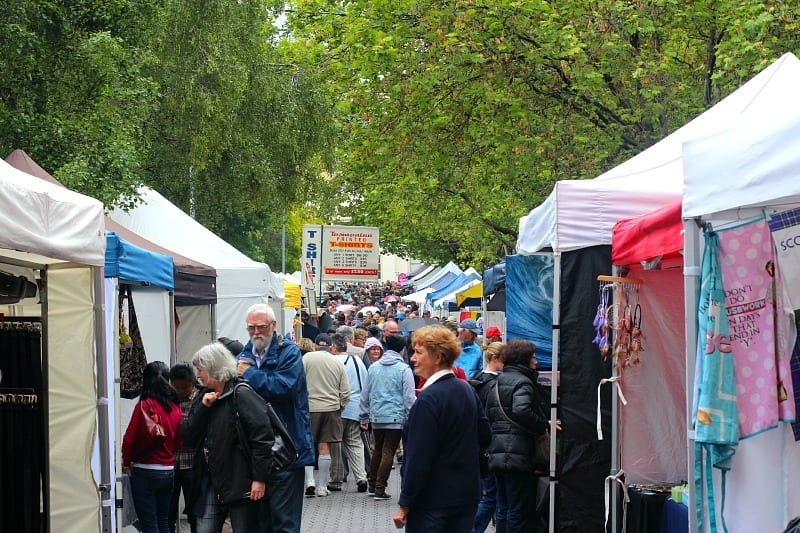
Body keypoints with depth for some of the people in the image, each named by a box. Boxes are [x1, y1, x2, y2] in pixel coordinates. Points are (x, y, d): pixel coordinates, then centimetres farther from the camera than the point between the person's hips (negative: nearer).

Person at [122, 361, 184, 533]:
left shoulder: (144, 405, -12)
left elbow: (129, 438, -11)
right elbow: (178, 442, 8)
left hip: (145, 472, -5)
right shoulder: (175, 408, 1)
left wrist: (126, 463, 2)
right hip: (168, 472, 5)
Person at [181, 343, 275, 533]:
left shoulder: (241, 394, -11)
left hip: (239, 481, -7)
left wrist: (259, 479, -20)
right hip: (210, 481, 7)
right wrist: (203, 407, -6)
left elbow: (262, 437, -17)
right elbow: (188, 437, 8)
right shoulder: (204, 396, 13)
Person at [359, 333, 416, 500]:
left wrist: (364, 417, 20)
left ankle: (372, 485, 24)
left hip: (376, 417, 5)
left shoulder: (373, 368, 8)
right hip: (396, 416, -5)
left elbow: (365, 394, 13)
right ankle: (380, 489, -1)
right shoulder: (404, 369, -8)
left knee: (377, 449, 19)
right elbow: (409, 398, -10)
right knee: (388, 452, -1)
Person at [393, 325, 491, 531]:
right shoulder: (467, 389, 7)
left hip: (433, 500, -8)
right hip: (467, 496, 8)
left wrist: (404, 504, -14)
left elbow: (418, 458, -18)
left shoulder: (428, 399, -17)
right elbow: (484, 437, 15)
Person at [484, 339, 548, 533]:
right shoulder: (523, 382, -11)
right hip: (518, 454, -9)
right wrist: (543, 426, -15)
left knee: (504, 509, 14)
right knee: (520, 511, -4)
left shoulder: (497, 383, 17)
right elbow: (522, 411, -28)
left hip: (496, 453, 9)